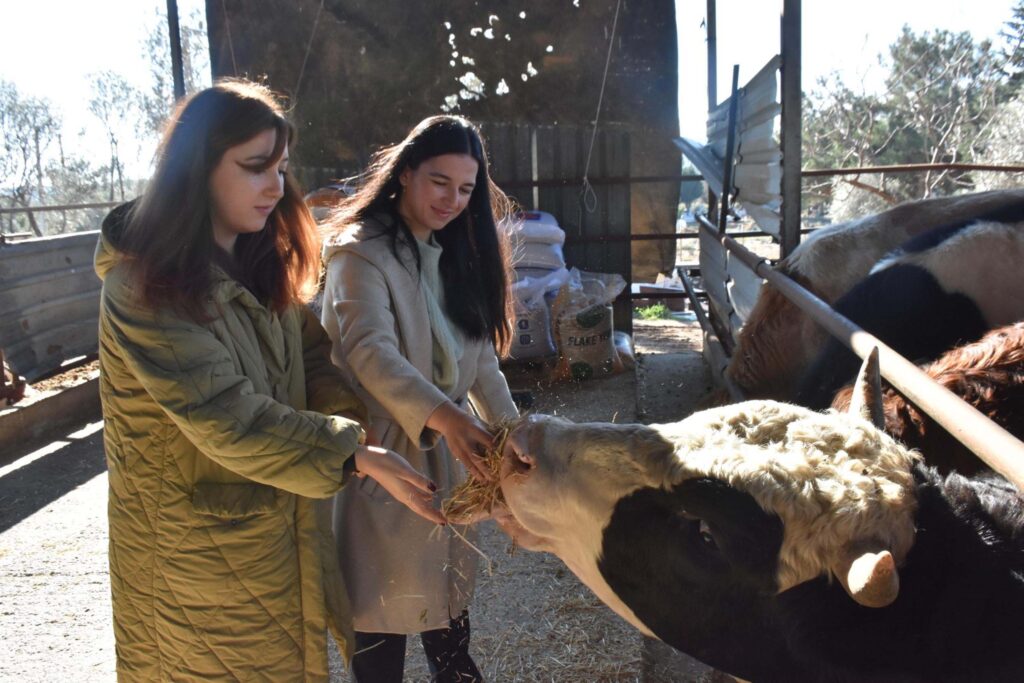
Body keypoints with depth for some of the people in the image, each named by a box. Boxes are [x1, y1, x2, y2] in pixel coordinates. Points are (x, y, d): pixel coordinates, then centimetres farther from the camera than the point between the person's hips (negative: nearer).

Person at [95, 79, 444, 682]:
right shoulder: (143, 289, -23)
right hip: (201, 538, -7)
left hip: (286, 524, 7)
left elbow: (314, 359, 0)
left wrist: (363, 415, -18)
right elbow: (226, 418, -28)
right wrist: (358, 458, -30)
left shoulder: (263, 265, 4)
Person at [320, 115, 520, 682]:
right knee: (385, 613, 4)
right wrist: (446, 417, -41)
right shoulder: (363, 252, -12)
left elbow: (480, 359, 11)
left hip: (451, 453, 7)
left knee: (449, 591, 16)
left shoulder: (456, 254, 11)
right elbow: (371, 351, -28)